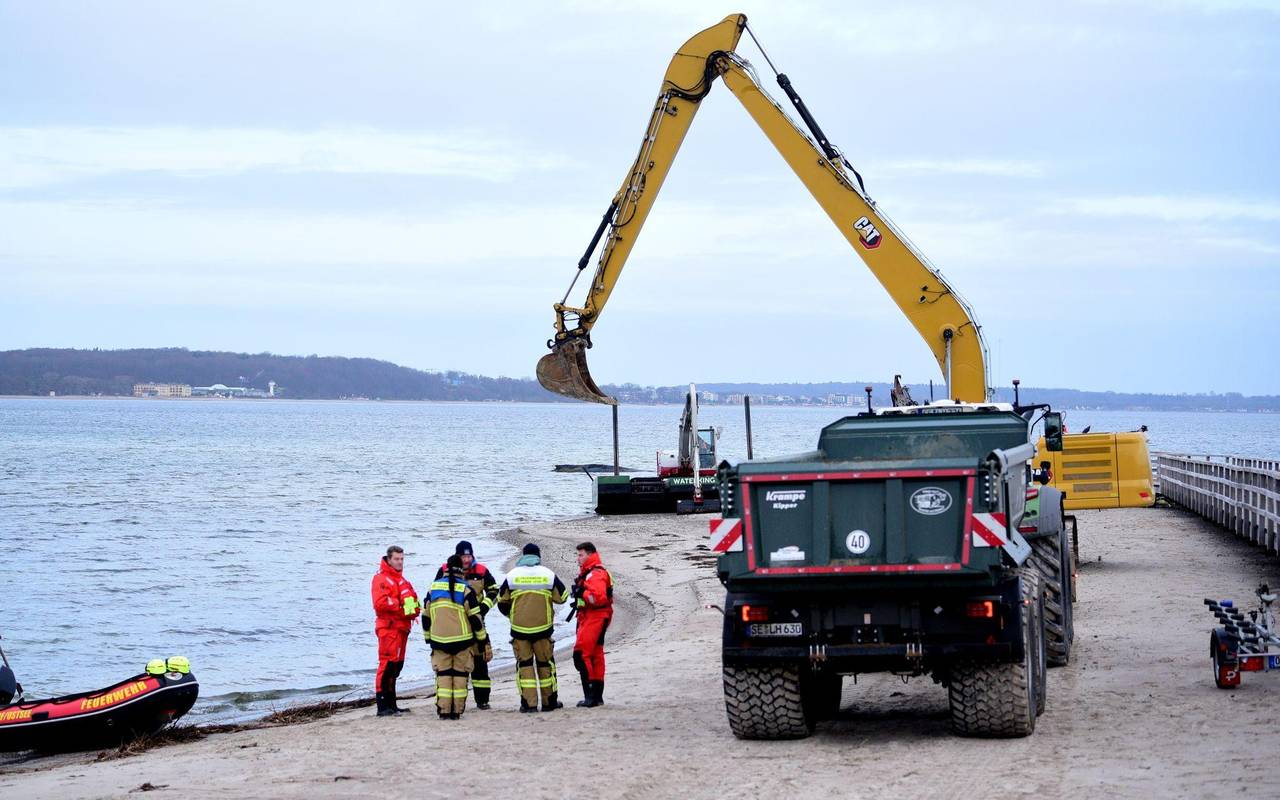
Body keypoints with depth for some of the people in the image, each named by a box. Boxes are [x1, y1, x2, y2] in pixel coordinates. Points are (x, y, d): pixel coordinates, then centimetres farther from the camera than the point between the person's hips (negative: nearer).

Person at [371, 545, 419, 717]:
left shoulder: (401, 579, 22)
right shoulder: (381, 578, -8)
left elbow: (412, 599, 23)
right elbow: (380, 603, -20)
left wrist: (414, 608, 2)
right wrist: (402, 605, -18)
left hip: (401, 628, 10)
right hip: (389, 627, -10)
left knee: (396, 666, 13)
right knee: (388, 664, -13)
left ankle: (391, 704, 20)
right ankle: (383, 706, -14)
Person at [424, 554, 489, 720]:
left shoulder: (434, 587, 5)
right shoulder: (465, 589, -8)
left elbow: (426, 616, 12)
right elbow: (475, 617, -6)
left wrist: (427, 637, 23)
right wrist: (483, 638, 5)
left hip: (439, 640, 3)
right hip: (462, 640, -3)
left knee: (443, 674, 7)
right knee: (460, 674, 5)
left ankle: (443, 710, 0)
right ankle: (457, 710, 3)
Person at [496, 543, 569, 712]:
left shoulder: (512, 575, -2)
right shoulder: (549, 575, -3)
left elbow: (502, 602, 5)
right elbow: (562, 597, 7)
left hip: (519, 628, 0)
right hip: (543, 627, 0)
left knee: (524, 663, 6)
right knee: (545, 662, 12)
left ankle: (529, 703, 1)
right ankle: (549, 701, 18)